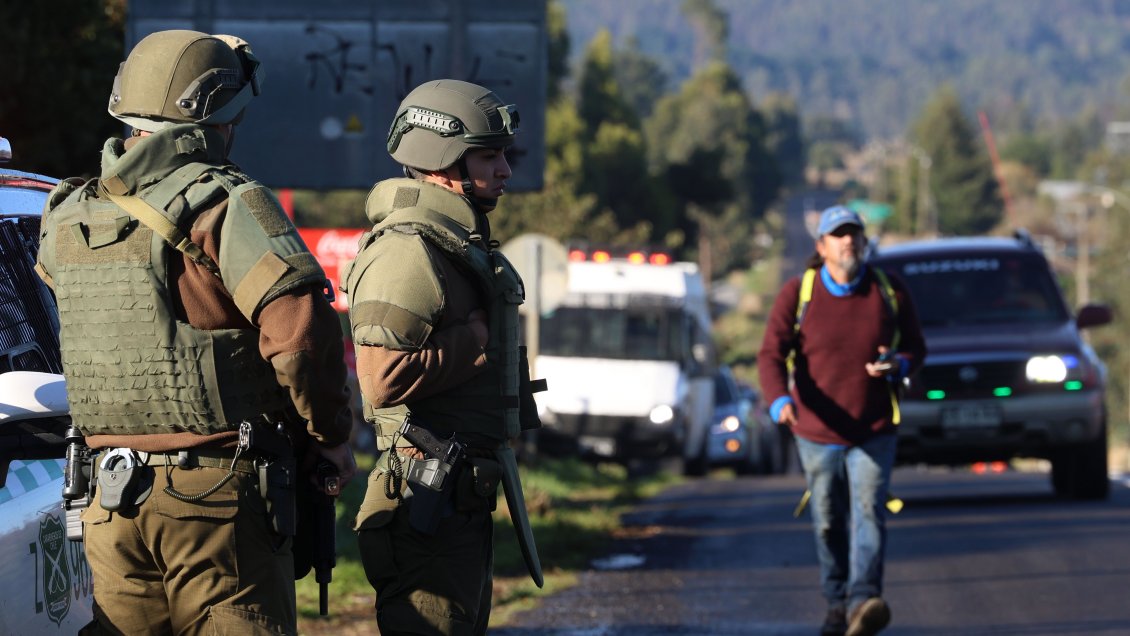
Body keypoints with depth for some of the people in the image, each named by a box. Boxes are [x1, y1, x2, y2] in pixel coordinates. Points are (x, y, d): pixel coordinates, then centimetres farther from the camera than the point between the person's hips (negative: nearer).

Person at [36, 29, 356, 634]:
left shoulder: (68, 218, 9)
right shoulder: (226, 205, -11)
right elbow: (300, 326, -20)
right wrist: (328, 435, -7)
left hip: (109, 494, 6)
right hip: (218, 492, -6)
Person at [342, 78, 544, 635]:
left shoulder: (462, 244, 18)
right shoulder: (408, 251, -16)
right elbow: (384, 378, -25)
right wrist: (478, 340, -18)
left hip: (466, 498, 11)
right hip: (428, 503, -11)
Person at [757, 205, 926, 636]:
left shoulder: (889, 292, -2)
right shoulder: (797, 294, -6)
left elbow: (916, 347, 7)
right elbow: (771, 355, -14)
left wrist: (897, 365, -18)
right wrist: (780, 401, -33)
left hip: (873, 433, -1)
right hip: (816, 431, 1)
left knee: (868, 514, -16)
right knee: (829, 524, 10)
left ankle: (864, 600, -28)